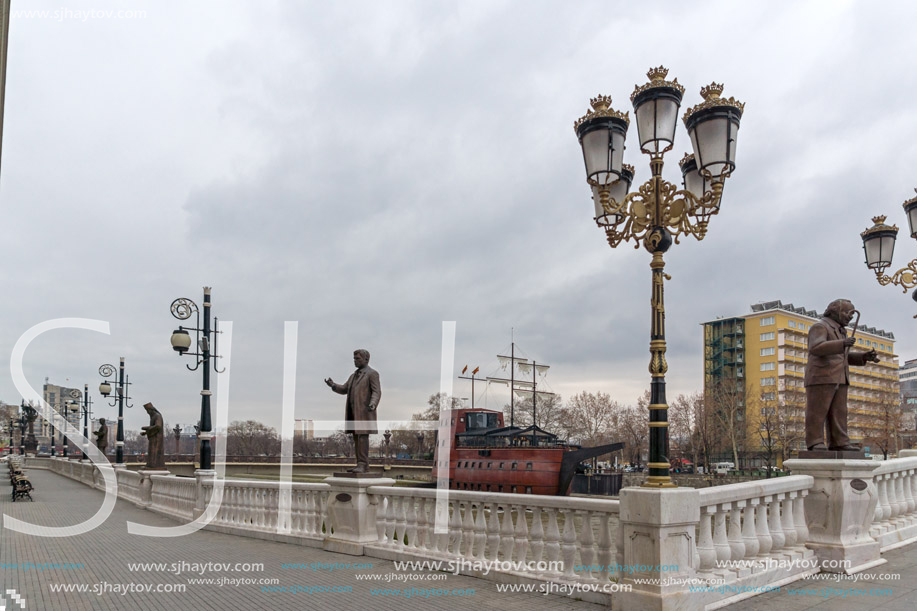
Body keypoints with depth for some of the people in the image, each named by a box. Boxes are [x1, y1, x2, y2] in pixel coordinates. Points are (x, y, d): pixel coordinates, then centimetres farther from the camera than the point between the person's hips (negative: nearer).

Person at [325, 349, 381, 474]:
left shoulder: (372, 373, -4)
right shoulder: (354, 375, 21)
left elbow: (377, 392, -13)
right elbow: (344, 389, 16)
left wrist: (373, 404, -32)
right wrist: (333, 385, -3)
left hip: (364, 411, -8)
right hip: (353, 412, 8)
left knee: (363, 436, -13)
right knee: (356, 438, 5)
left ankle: (363, 465, -15)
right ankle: (361, 465, 6)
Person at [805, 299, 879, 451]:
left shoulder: (839, 332, 23)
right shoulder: (819, 327, -6)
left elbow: (845, 357, 25)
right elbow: (816, 348, -23)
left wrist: (865, 356, 9)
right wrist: (842, 344, -32)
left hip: (838, 379, 9)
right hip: (821, 377, -9)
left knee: (838, 412, 3)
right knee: (817, 411, -9)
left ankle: (839, 443, 3)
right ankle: (815, 442, -9)